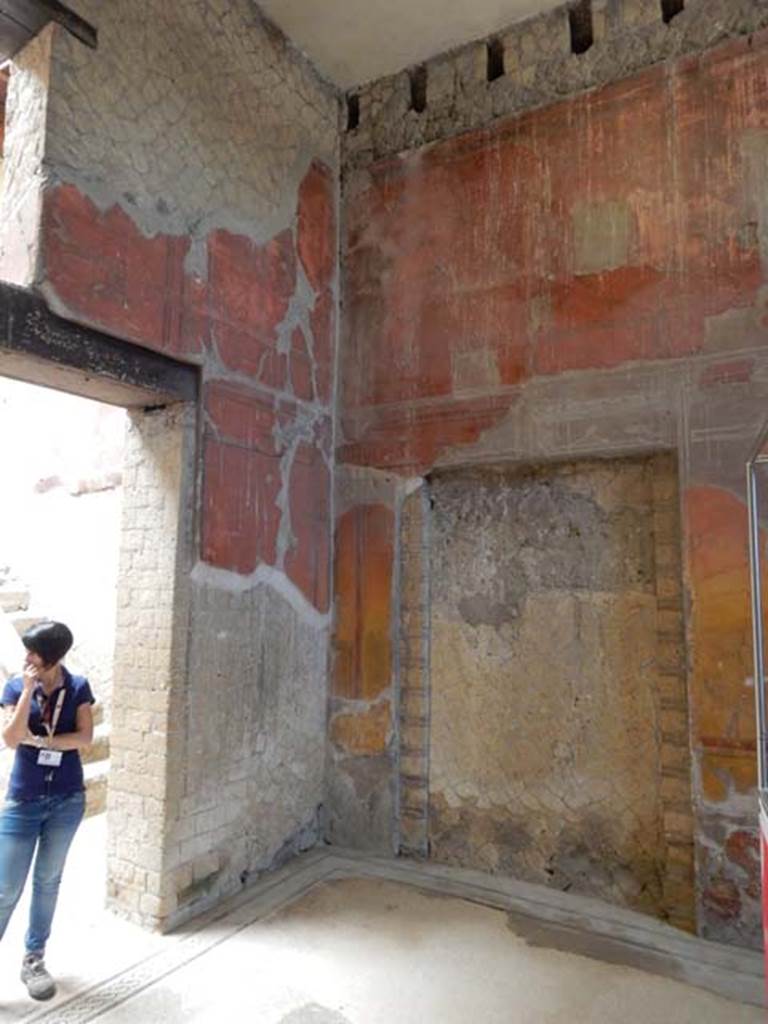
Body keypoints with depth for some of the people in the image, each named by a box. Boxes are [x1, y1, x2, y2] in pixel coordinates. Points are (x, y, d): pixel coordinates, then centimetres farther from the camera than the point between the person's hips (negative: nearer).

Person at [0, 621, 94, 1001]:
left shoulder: (78, 688, -6)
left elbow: (85, 737, -11)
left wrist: (38, 740, -16)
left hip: (67, 800, 1)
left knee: (48, 881, 15)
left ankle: (33, 960, 33)